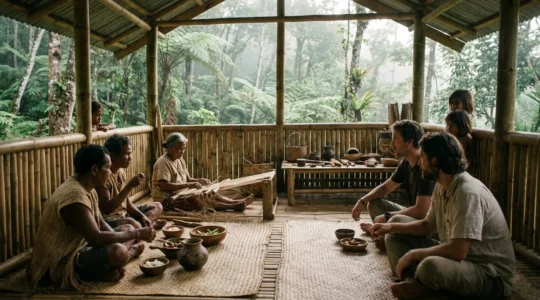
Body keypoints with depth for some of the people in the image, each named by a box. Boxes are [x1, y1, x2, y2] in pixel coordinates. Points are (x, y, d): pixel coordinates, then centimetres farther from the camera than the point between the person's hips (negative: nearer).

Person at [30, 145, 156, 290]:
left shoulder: (87, 189, 4)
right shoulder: (75, 196, -27)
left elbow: (101, 225, 10)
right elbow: (96, 239, -33)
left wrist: (133, 232, -6)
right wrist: (137, 234, -22)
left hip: (76, 247, 10)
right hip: (60, 263, -10)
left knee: (129, 229, 13)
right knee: (118, 252, -32)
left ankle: (107, 268, -7)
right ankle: (103, 272, 0)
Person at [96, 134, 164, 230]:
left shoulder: (121, 171, 7)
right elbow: (107, 209, -27)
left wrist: (142, 216, -4)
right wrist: (129, 186, -28)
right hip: (109, 219, -10)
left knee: (157, 206, 12)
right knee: (133, 224, -40)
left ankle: (144, 224, -13)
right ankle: (146, 225, -8)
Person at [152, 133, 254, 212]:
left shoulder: (180, 161, 10)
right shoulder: (163, 163, -17)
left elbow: (187, 179, 16)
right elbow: (165, 186, -27)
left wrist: (198, 180, -6)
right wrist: (188, 185, -29)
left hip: (180, 194, 9)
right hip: (166, 199, -9)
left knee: (210, 195, -9)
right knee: (196, 200, -29)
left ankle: (237, 202, -20)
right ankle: (234, 206, -36)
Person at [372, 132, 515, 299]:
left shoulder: (468, 193, -26)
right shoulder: (442, 187, 3)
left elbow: (458, 251, -31)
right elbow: (428, 226, 16)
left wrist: (413, 254, -19)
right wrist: (391, 227, 3)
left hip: (491, 274, -9)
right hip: (460, 256, 9)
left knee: (430, 265, -40)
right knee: (395, 237, 6)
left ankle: (421, 284, -6)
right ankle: (419, 283, -15)